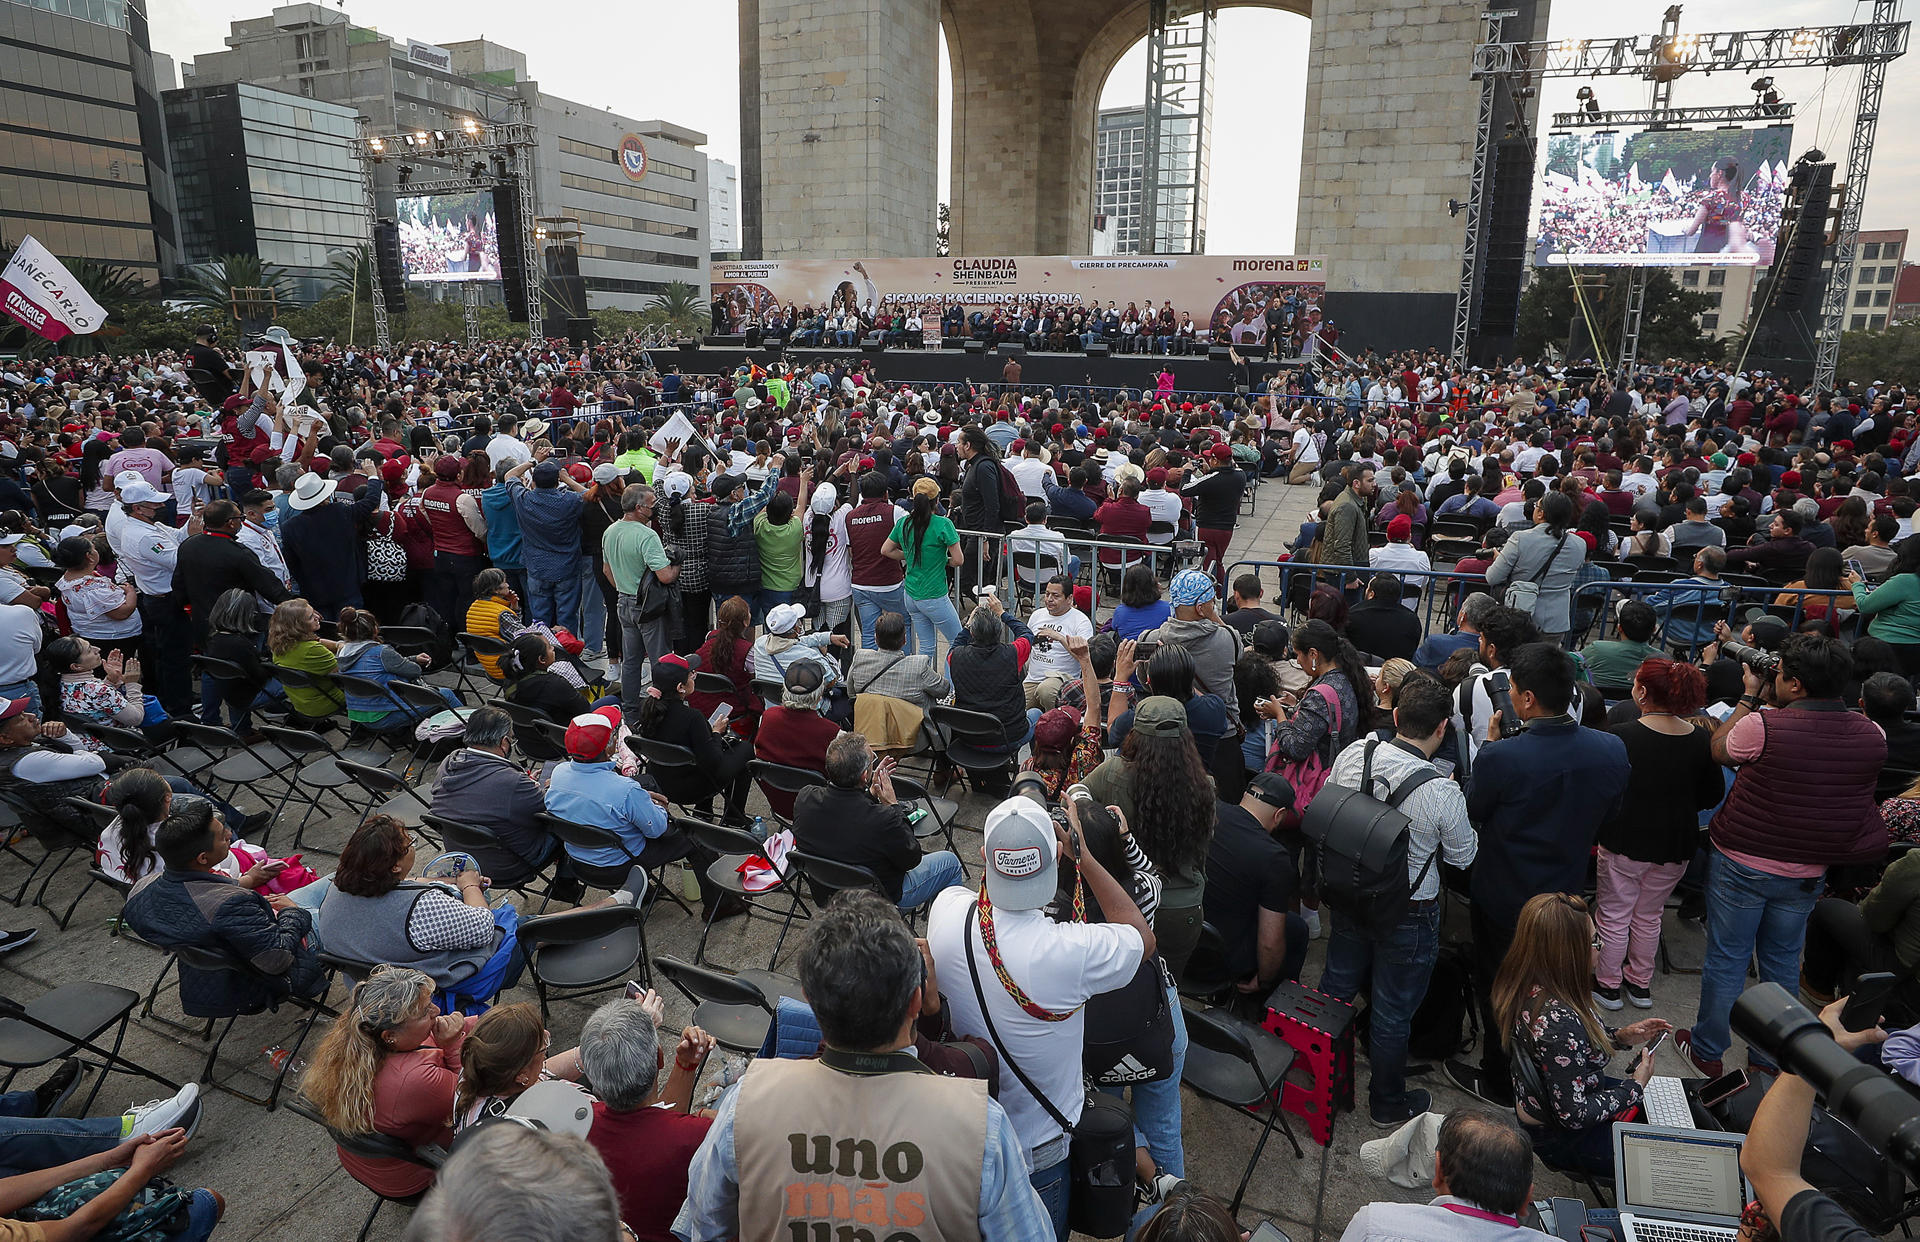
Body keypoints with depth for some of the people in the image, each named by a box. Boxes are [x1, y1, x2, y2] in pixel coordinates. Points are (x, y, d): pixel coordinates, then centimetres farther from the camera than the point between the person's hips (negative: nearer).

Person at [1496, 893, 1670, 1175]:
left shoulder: (1525, 986, -12)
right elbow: (1574, 1115, -28)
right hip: (1561, 1140, -9)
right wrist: (1635, 1086, -15)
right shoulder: (1558, 1021, -38)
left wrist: (1620, 1037, -2)